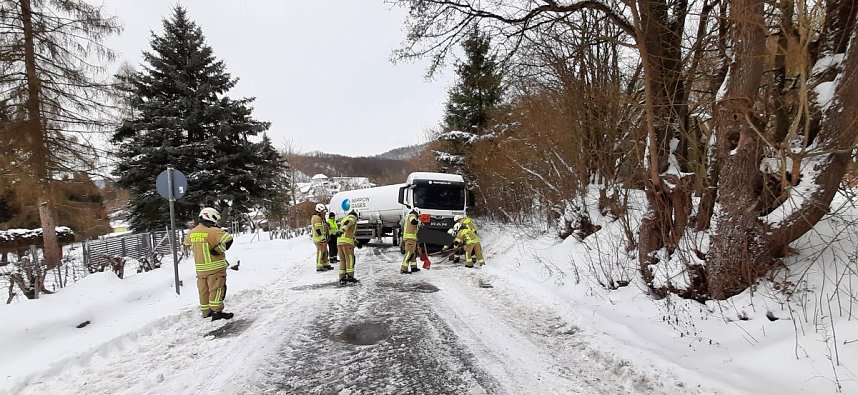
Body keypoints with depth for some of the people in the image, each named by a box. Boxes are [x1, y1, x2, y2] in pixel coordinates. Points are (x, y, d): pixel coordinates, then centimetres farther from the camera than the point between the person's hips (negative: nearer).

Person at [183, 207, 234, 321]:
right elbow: (228, 239, -28)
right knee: (217, 289, -2)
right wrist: (218, 250, -14)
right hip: (215, 267, -7)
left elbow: (186, 243, 26)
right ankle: (216, 312, -3)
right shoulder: (213, 231, -17)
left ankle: (206, 312, 24)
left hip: (200, 268, 7)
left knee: (204, 290, 15)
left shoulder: (192, 232, 6)